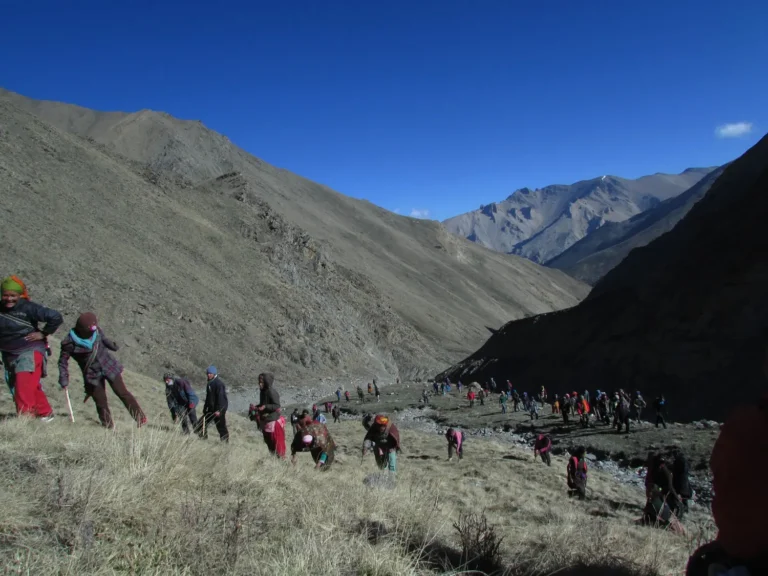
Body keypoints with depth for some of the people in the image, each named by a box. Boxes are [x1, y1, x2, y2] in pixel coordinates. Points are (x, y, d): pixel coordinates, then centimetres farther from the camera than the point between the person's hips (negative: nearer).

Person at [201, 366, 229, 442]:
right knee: (203, 422, 9)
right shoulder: (210, 383, 15)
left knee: (220, 425, -5)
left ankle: (225, 441, 2)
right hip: (211, 409, 9)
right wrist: (205, 407, 21)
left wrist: (218, 410, -24)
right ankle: (203, 438, 19)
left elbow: (220, 397, -21)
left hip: (219, 408, -9)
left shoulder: (219, 383, -16)